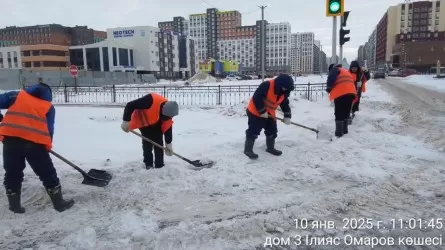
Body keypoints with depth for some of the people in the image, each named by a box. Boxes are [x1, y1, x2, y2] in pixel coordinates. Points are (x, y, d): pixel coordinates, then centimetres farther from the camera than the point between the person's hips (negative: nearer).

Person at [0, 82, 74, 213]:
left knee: (13, 173, 18)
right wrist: (47, 146, 22)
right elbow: (49, 129, 12)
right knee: (48, 173, 11)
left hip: (11, 138, 1)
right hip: (35, 142, -1)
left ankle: (14, 204, 23)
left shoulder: (16, 95, 19)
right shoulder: (49, 107, 16)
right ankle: (59, 203, 19)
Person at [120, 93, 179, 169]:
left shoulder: (168, 113, -25)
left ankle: (159, 165, 7)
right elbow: (130, 105, -39)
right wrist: (126, 121, -34)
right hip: (142, 121, -4)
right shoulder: (151, 101, -44)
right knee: (147, 141, -11)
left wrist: (168, 144, -8)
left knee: (158, 142, -2)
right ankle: (148, 164, 4)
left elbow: (168, 128, -13)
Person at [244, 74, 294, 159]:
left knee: (272, 130, 13)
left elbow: (285, 104, 8)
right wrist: (262, 111, -26)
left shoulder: (283, 92, -3)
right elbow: (256, 98, -30)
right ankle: (248, 150, 6)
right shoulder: (266, 85, -27)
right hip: (255, 112, -8)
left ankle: (270, 148, 31)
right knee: (253, 131, -5)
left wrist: (287, 116, -4)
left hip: (269, 114, 8)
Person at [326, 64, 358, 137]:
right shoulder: (346, 71, 34)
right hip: (351, 92, 7)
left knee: (339, 114, -5)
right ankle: (345, 130, 24)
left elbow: (331, 79, -8)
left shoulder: (334, 70, 11)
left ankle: (339, 133, -8)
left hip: (341, 93, -7)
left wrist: (328, 88, 6)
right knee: (346, 113, 18)